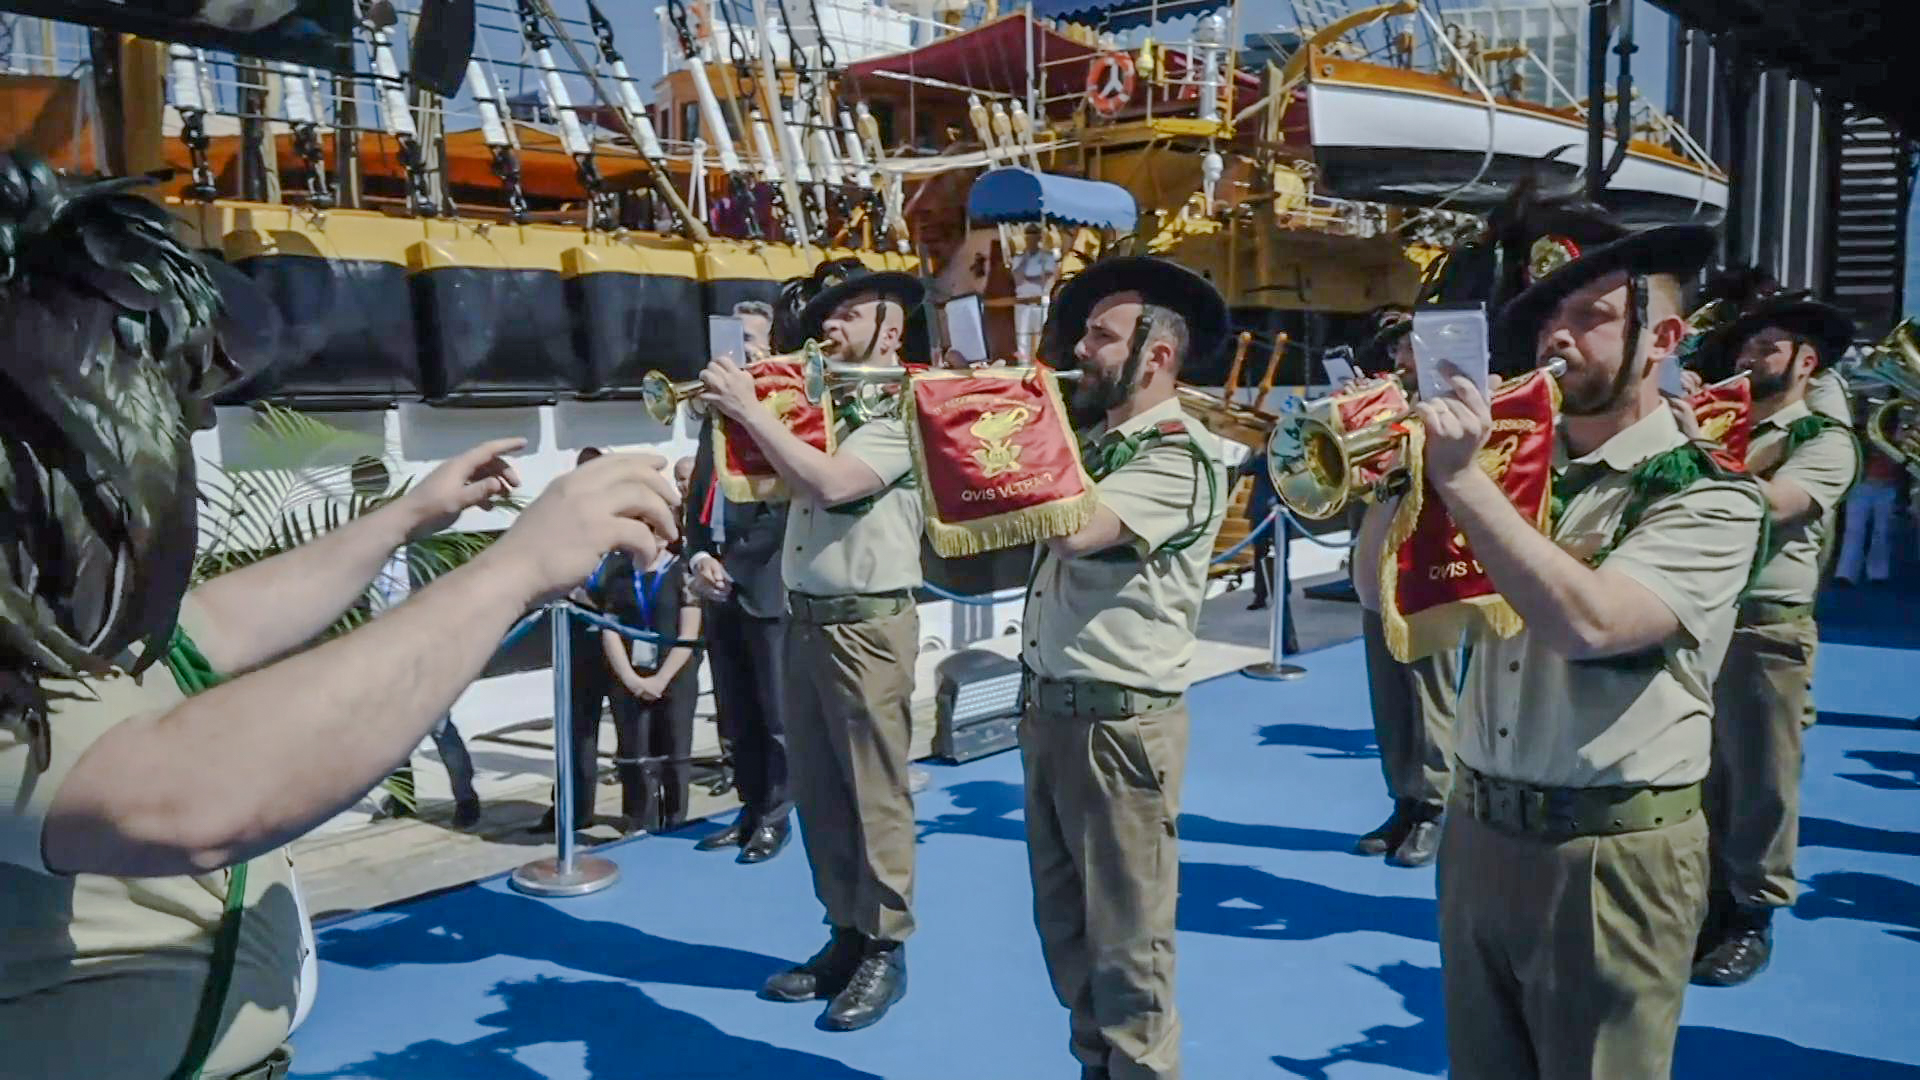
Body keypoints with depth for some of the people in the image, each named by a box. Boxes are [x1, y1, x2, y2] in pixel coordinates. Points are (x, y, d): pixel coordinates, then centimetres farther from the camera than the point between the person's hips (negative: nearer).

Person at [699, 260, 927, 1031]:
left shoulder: (904, 408, -10)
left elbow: (830, 483, -23)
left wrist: (749, 409, -17)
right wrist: (721, 407, 5)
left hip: (867, 622, -8)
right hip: (803, 618, 8)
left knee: (875, 793, 0)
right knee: (818, 792, 14)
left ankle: (885, 949, 12)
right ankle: (845, 935, 26)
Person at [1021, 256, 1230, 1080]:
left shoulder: (1182, 456, -14)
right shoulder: (1092, 443, 12)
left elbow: (1073, 527, -28)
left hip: (1119, 722, -9)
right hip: (1048, 709, 9)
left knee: (1126, 943, 3)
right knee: (1065, 926, 20)